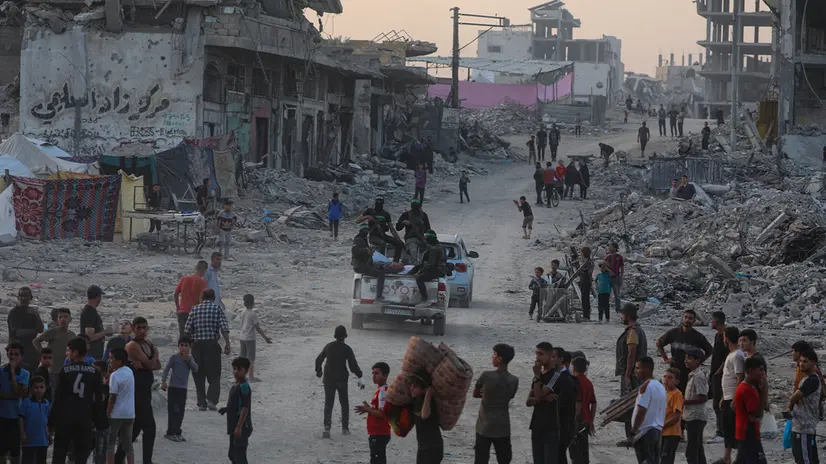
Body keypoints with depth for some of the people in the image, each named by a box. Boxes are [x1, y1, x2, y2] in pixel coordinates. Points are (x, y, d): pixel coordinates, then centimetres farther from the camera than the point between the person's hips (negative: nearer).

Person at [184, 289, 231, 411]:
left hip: (197, 346, 2)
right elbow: (224, 329, -10)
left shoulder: (195, 309, 6)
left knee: (199, 376, 9)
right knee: (214, 375, 4)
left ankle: (202, 403, 6)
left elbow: (187, 330, 2)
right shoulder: (217, 309, 0)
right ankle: (211, 400, -13)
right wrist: (227, 344, -6)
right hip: (212, 345, -2)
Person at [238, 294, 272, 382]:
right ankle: (251, 377, 0)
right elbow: (258, 328, -15)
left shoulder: (243, 313, 4)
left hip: (242, 338, 7)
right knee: (251, 358, -1)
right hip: (250, 338, -7)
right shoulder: (253, 314, -15)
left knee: (243, 358, 13)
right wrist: (265, 338, -9)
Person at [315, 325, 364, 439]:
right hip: (341, 379, -2)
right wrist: (360, 377, -8)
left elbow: (318, 360, 13)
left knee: (328, 404, 5)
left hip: (328, 379, 2)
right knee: (344, 403, 14)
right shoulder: (346, 349, -11)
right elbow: (353, 365, -15)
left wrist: (318, 370, 32)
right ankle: (345, 428, 17)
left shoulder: (328, 346, 1)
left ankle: (327, 427, -12)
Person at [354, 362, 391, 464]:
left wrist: (368, 409, -15)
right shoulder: (380, 390, 15)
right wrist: (368, 409, 9)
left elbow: (382, 414, -24)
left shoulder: (383, 391, -17)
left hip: (379, 434, -11)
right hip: (377, 434, 11)